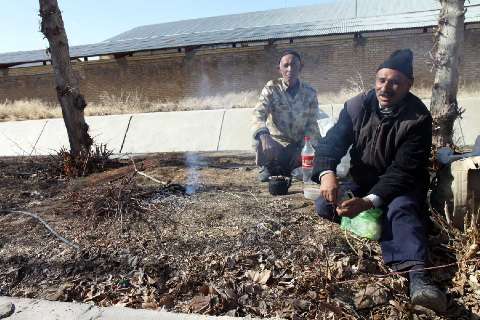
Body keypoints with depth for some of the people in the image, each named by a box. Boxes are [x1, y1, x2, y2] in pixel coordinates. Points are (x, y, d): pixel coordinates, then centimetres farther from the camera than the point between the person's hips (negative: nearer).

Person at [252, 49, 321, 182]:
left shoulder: (310, 92, 0)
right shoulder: (272, 88, -7)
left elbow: (312, 124, -2)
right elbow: (258, 113, -20)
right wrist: (264, 135, -42)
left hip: (301, 145, 3)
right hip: (277, 142, -3)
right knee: (261, 144, -35)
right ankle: (268, 168, 1)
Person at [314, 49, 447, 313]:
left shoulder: (418, 118, -17)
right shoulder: (357, 106, -6)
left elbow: (404, 170, -25)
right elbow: (332, 142, -12)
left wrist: (368, 202, -40)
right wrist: (327, 173, -36)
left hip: (400, 185, -4)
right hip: (361, 181, 4)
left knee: (402, 208, -37)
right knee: (324, 206, -18)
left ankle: (417, 274, -52)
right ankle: (381, 221, -18)